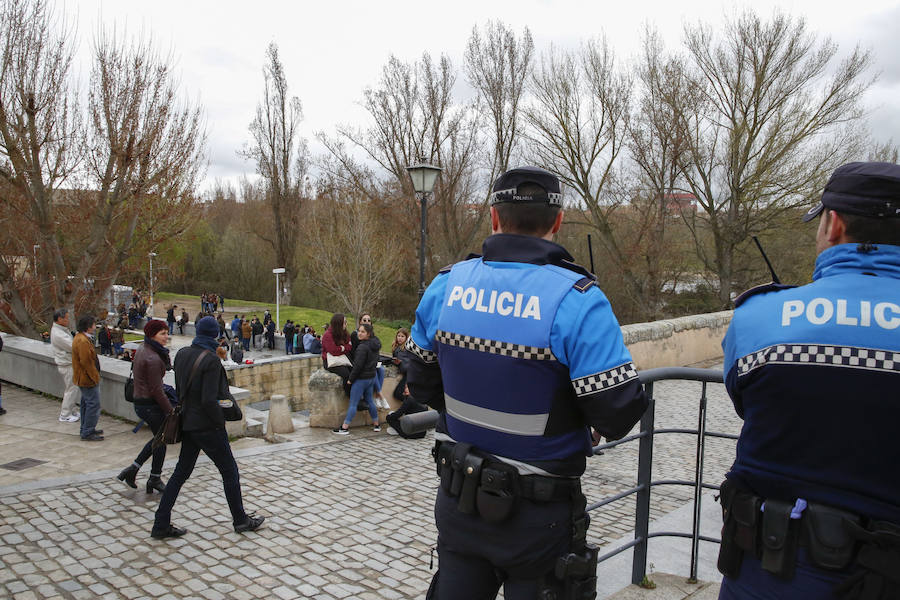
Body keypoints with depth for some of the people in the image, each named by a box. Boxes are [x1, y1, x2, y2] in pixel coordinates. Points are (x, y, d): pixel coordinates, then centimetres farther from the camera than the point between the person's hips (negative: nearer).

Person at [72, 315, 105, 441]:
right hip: (88, 379, -11)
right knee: (93, 404, -6)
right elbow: (86, 362, -26)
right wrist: (95, 377, -18)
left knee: (86, 403, 19)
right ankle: (88, 433, -2)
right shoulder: (83, 341, -24)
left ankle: (86, 429, 29)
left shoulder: (80, 337, 12)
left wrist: (95, 376, 22)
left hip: (83, 378, 11)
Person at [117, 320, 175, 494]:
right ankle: (155, 479, 19)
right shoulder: (153, 358, -23)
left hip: (140, 401, 10)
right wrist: (170, 411, -15)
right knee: (161, 440, 6)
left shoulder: (142, 350, 7)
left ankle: (133, 468, 20)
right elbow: (156, 390, -21)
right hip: (151, 405, -10)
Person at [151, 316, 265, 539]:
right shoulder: (211, 361, -20)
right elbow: (209, 400, -24)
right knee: (229, 471, 8)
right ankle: (240, 520, 20)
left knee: (182, 471, 16)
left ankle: (161, 525, 19)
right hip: (207, 426, -7)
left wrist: (186, 409, 18)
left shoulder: (182, 354, 3)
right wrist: (220, 421, -11)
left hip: (188, 422, 7)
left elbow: (179, 389, 11)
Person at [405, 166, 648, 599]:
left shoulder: (445, 286, -7)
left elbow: (422, 385, 4)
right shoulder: (578, 301, -22)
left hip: (459, 500, 4)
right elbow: (618, 415, -22)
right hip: (538, 517, -4)